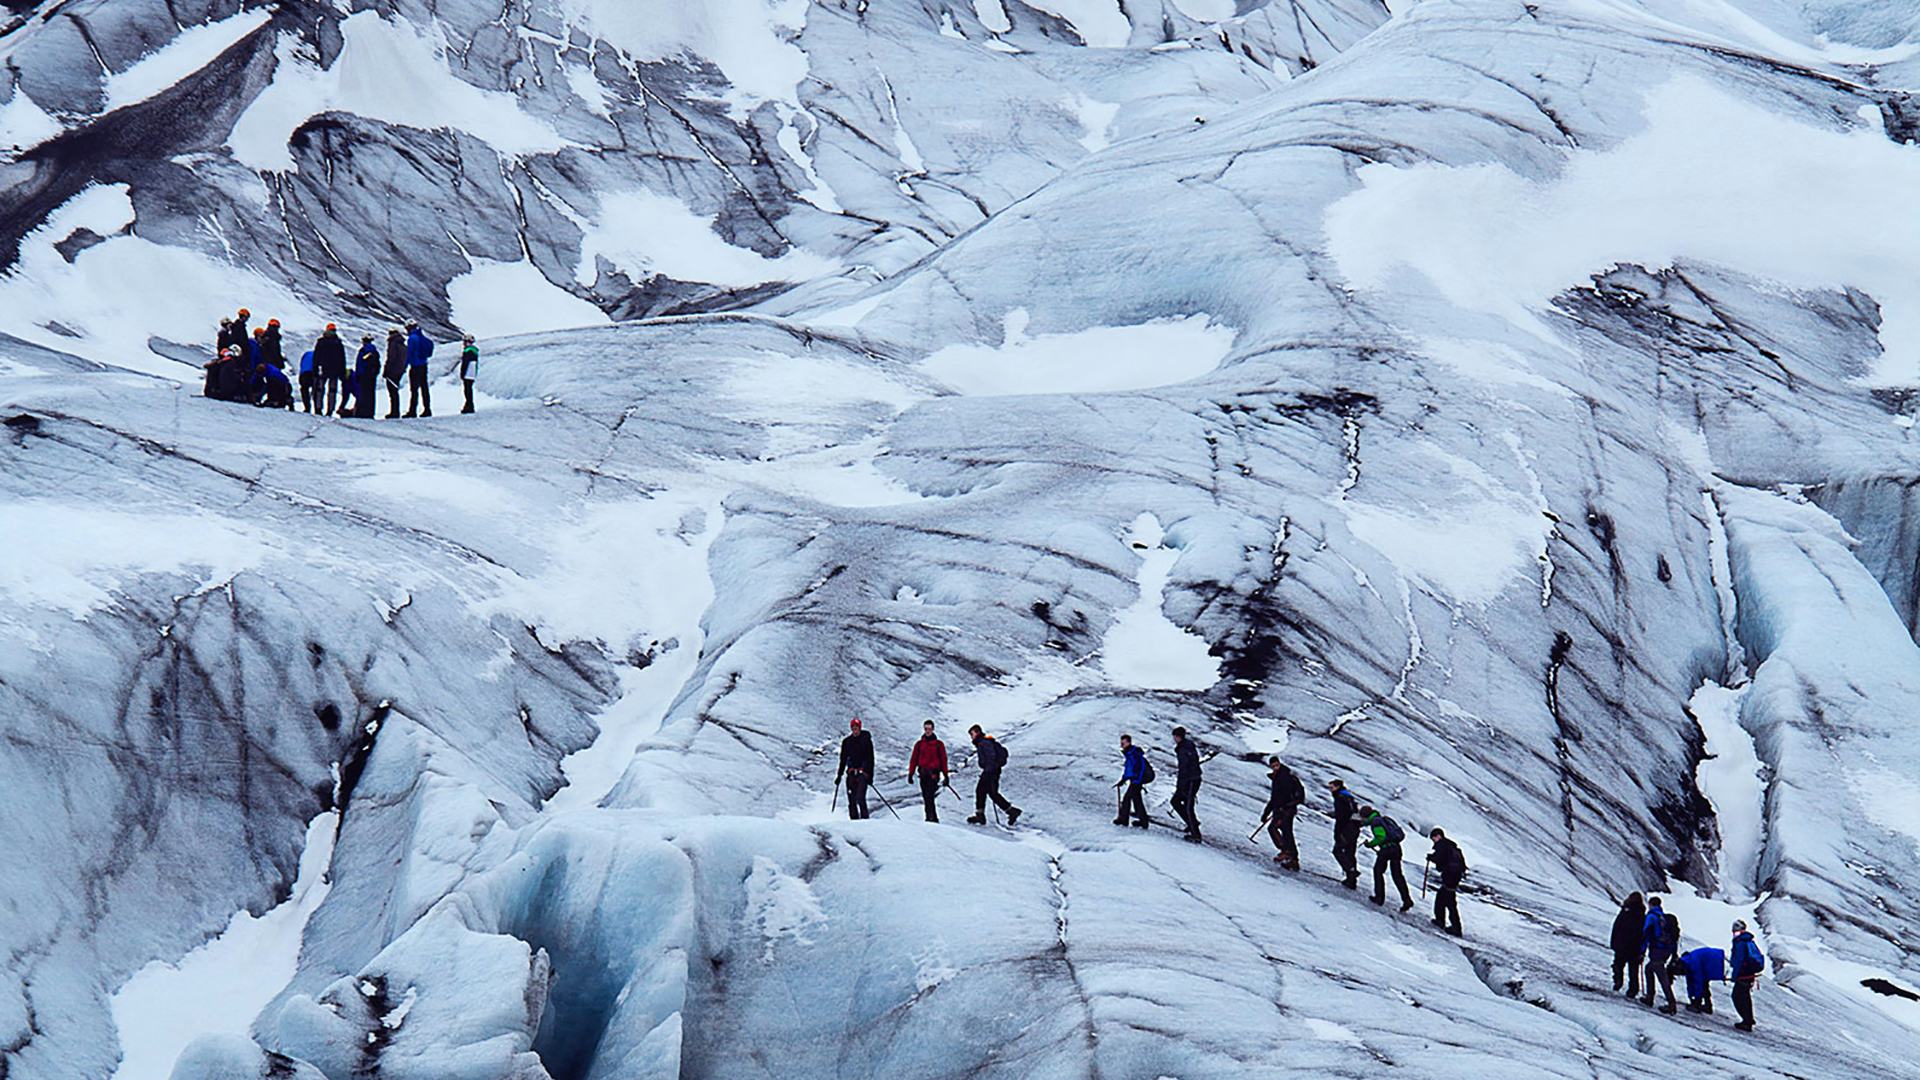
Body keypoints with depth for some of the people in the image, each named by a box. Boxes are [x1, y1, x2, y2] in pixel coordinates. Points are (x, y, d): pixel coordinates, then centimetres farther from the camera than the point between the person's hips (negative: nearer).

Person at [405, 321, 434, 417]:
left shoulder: (412, 338, -12)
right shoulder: (423, 337, 12)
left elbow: (409, 354, -15)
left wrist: (405, 366, -13)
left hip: (415, 366, -8)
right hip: (424, 365, 8)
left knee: (413, 389, -7)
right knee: (424, 388, 11)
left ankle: (412, 411, -9)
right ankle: (427, 410, 11)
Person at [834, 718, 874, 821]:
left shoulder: (866, 739, 1)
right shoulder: (847, 742, 12)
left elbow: (870, 758, 0)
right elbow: (843, 759, 18)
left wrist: (870, 775, -7)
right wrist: (839, 775, 14)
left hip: (863, 773, -4)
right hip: (851, 773, 4)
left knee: (860, 798, -18)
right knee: (851, 800, -1)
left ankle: (865, 819, -12)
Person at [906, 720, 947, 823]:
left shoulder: (938, 744, 5)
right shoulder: (919, 744, 12)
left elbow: (943, 760, 6)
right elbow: (914, 760, 13)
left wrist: (945, 775, 3)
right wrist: (910, 774, 7)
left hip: (934, 774, -4)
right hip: (923, 774, 4)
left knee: (929, 796, -17)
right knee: (926, 798, 4)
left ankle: (931, 817, -19)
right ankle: (933, 818, 11)